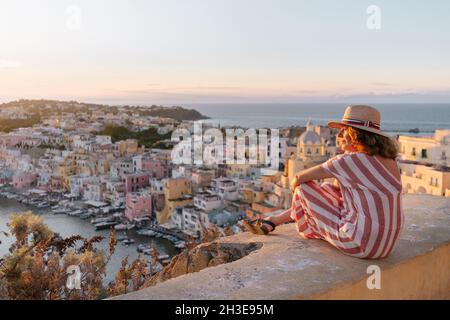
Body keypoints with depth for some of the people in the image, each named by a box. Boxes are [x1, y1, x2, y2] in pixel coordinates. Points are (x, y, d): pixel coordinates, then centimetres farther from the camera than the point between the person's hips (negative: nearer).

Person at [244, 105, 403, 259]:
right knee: (327, 189, 20)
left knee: (303, 187, 2)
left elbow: (300, 177, -6)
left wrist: (295, 184, 15)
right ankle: (271, 222, 33)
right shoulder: (389, 161, 7)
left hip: (360, 245, -8)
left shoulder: (349, 160, -17)